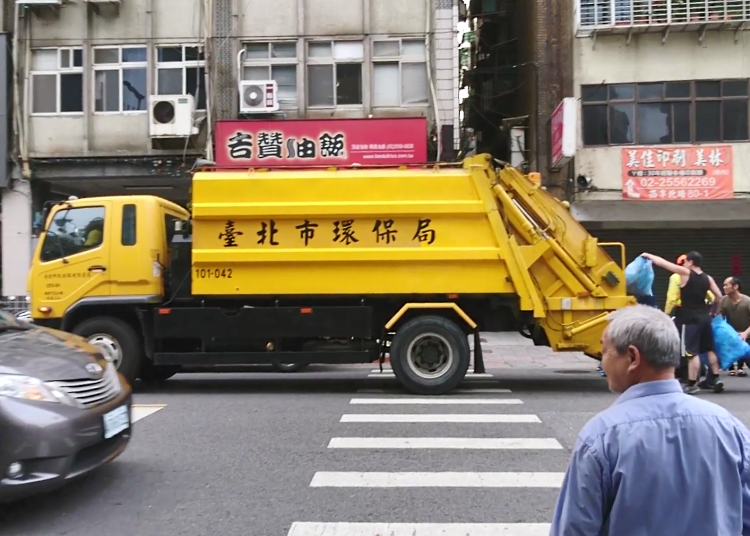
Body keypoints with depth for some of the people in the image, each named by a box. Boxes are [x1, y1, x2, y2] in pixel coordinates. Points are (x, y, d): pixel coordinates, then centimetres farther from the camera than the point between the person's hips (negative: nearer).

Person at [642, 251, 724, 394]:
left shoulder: (685, 273, -10)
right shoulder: (708, 278, 7)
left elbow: (663, 263, -8)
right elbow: (718, 296, 6)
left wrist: (648, 256, 5)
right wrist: (714, 311, 20)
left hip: (691, 319, -7)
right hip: (704, 318, 7)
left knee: (692, 352, -6)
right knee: (709, 349, 16)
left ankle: (692, 385, -4)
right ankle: (715, 379, 19)